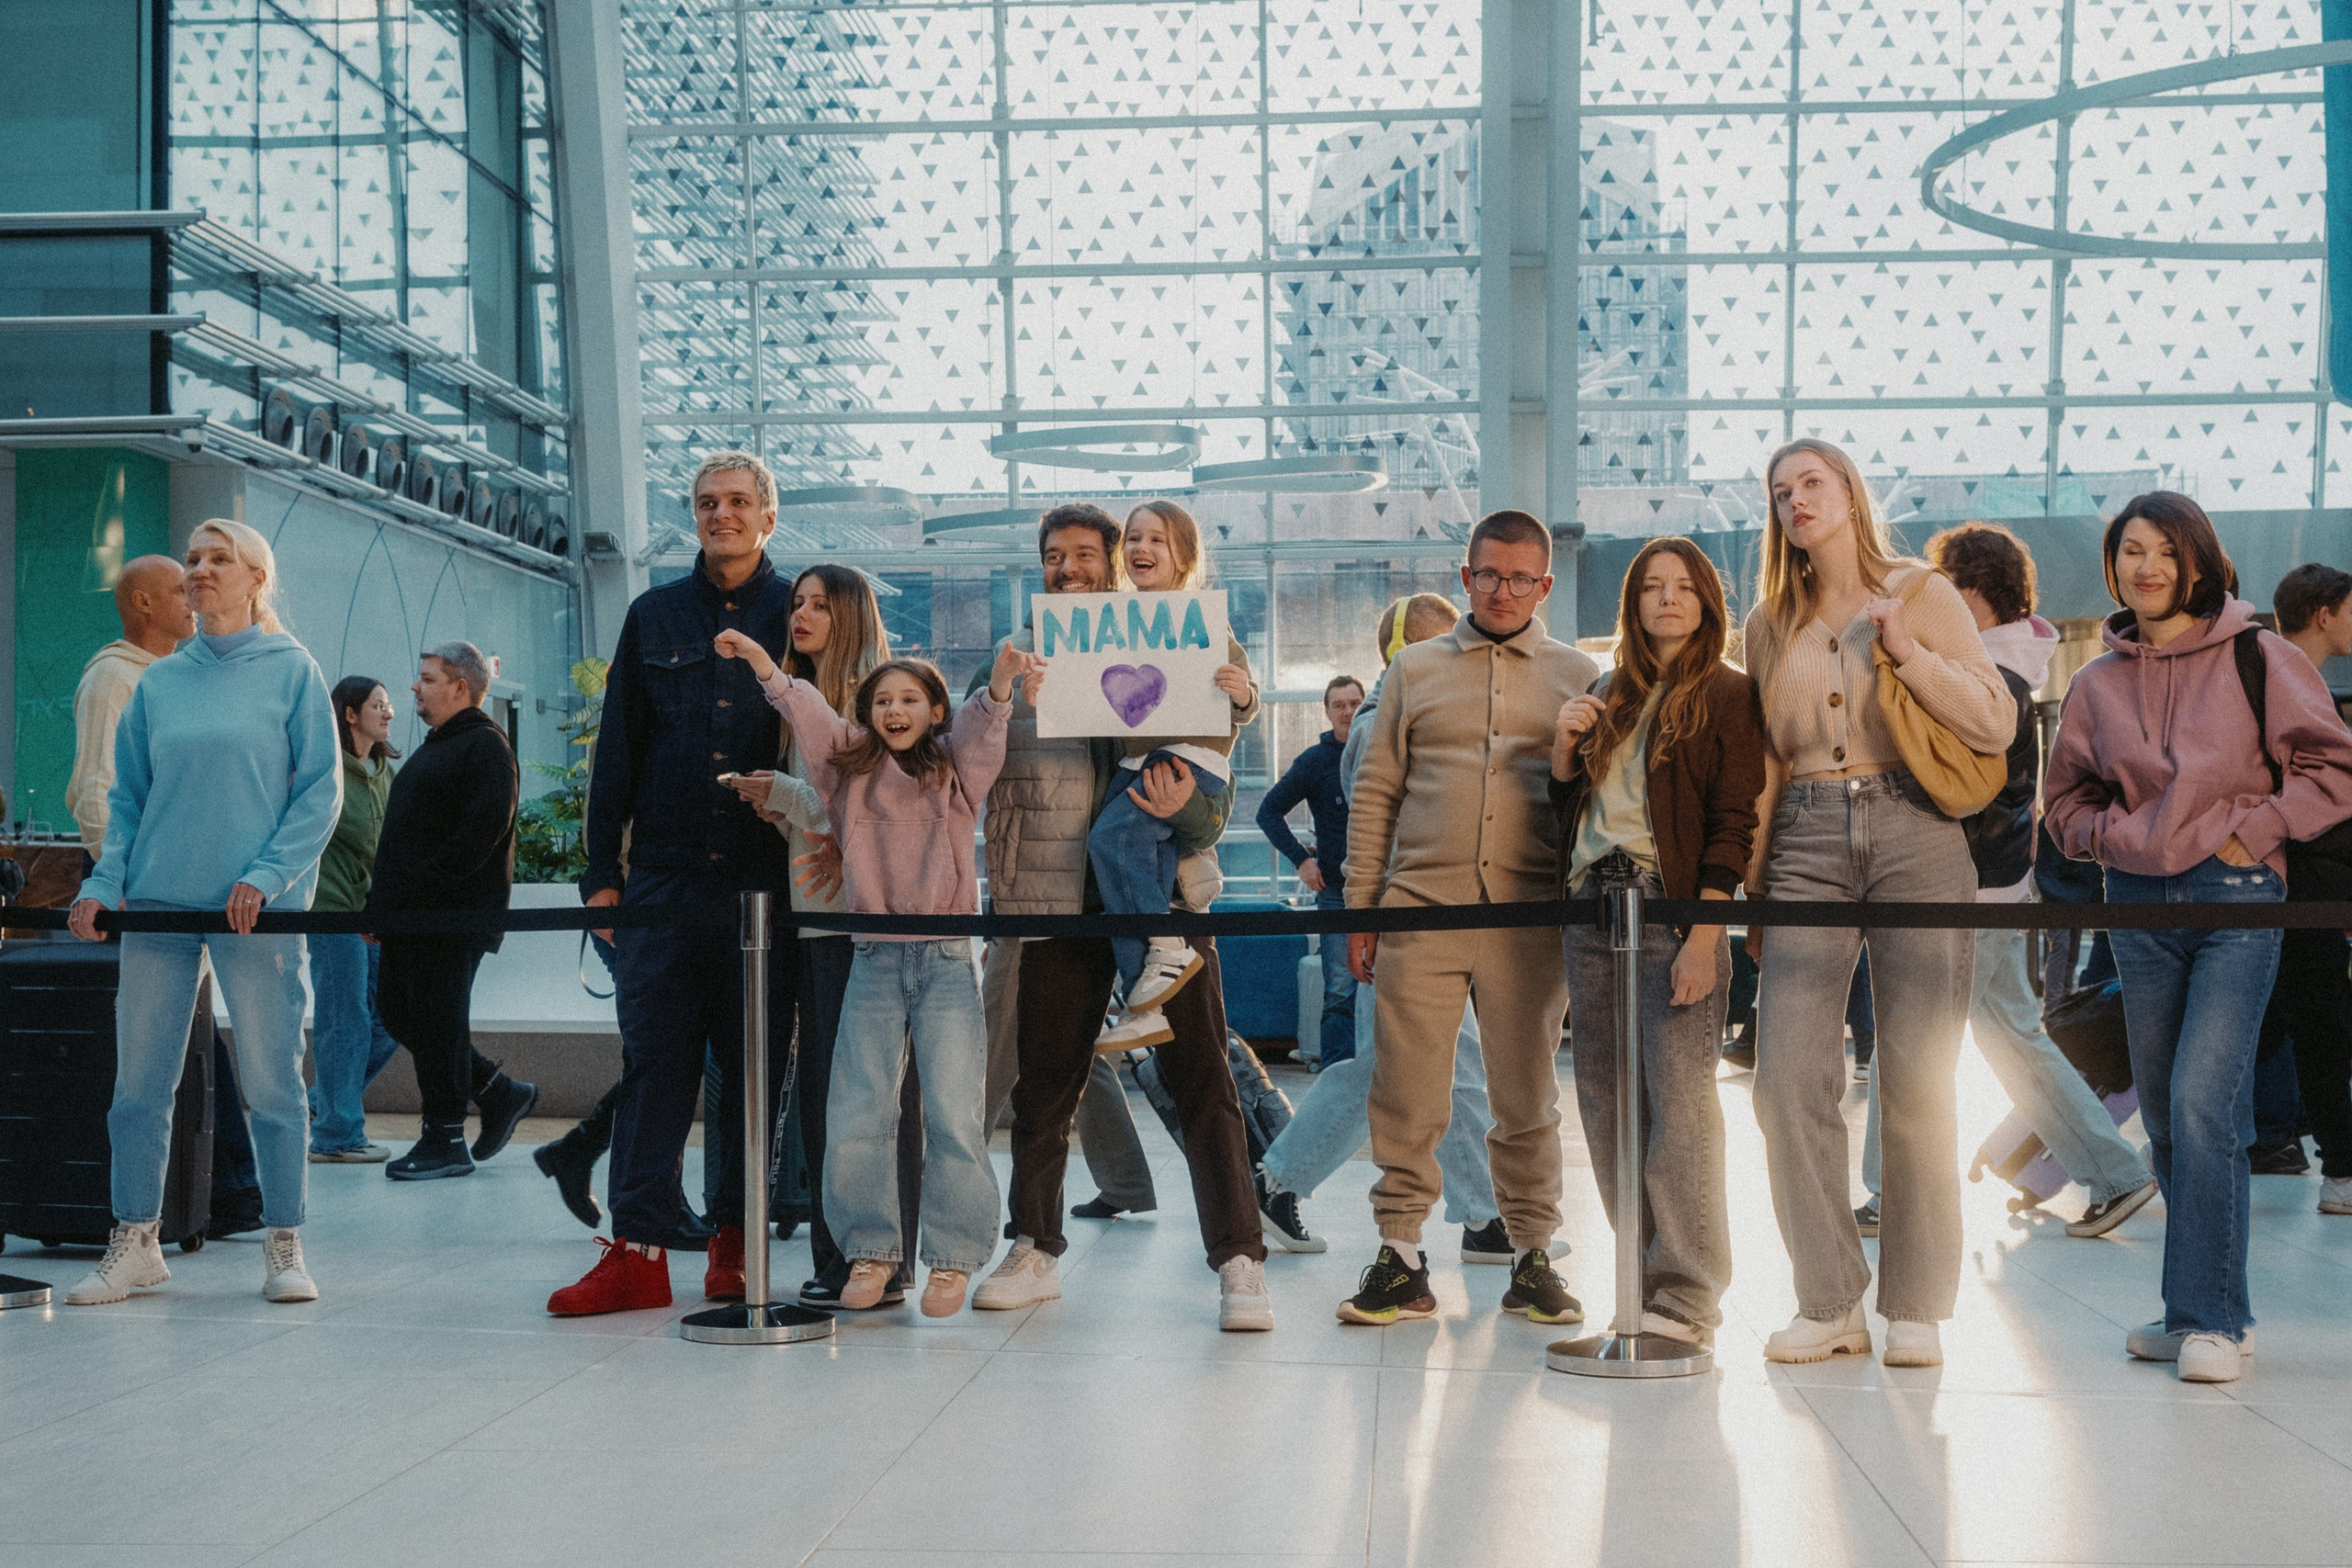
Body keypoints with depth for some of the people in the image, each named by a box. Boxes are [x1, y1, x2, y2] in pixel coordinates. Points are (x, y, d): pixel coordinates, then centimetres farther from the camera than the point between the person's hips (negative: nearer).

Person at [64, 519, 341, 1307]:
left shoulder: (291, 669, 1)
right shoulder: (158, 681, 11)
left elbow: (322, 791, -3)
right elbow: (128, 796, 13)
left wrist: (265, 876, -14)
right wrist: (103, 882, -1)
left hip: (258, 911, -4)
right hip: (159, 901, 4)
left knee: (272, 1083, -1)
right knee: (139, 1082, 6)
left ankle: (284, 1247, 9)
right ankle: (134, 1243, 17)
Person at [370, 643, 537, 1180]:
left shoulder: (485, 746, -9)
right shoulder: (436, 746, 23)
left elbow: (483, 829, -21)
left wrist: (429, 883, -24)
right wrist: (382, 900, 16)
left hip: (451, 914, -10)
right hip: (410, 914, 10)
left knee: (436, 1022, -6)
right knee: (401, 1015, 11)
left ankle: (445, 1141, 2)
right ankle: (500, 1094, 20)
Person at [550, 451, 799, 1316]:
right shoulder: (654, 616, 12)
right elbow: (617, 749, 12)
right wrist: (601, 870, 5)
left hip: (765, 879, -1)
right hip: (664, 877, 2)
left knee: (755, 1062, 4)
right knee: (653, 1057, -1)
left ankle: (737, 1239, 13)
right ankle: (638, 1248, 0)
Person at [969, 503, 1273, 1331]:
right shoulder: (1015, 660, 9)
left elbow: (1213, 816, 2)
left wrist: (1185, 808, -20)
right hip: (1056, 898, 2)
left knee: (1201, 1079, -4)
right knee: (1043, 1083, 10)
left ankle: (1240, 1263, 1)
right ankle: (1034, 1248, 25)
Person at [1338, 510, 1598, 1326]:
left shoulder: (1577, 677, 11)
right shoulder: (1416, 668, 12)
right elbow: (1374, 793, 11)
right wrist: (1359, 908, 6)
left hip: (1530, 916, 0)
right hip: (1421, 908, 1)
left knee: (1526, 1097, 5)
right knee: (1405, 1098, 0)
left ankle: (1532, 1258, 16)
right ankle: (1401, 1260, 9)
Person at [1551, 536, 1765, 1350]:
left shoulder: (1728, 694, 0)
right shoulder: (1611, 698, 18)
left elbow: (1734, 823, -7)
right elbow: (1567, 807, 22)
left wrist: (1705, 935, -16)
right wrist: (1565, 746, 2)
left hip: (1673, 910, -6)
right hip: (1591, 910, 6)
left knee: (1678, 1098, -10)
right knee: (1606, 1102, 6)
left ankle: (1688, 1296, -7)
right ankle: (1645, 1280, 14)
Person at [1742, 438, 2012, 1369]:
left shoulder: (1922, 594, 8)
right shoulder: (1770, 624, 17)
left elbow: (1996, 725, 2)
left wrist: (1907, 652, -8)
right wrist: (1750, 883, 15)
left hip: (1914, 834, -3)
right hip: (1808, 844, 3)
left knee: (1919, 1081, -4)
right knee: (1788, 1076, -8)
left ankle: (1916, 1310, 6)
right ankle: (1829, 1303, 2)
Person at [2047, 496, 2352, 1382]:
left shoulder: (2257, 659, -2)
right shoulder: (2098, 683, 9)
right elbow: (2067, 798, 20)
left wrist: (2250, 827, -8)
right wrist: (2114, 836, 1)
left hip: (2236, 900, -4)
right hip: (2138, 904, 5)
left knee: (2203, 1101, -15)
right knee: (2163, 1115, 9)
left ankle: (2211, 1318, -8)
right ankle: (2200, 1308, 20)